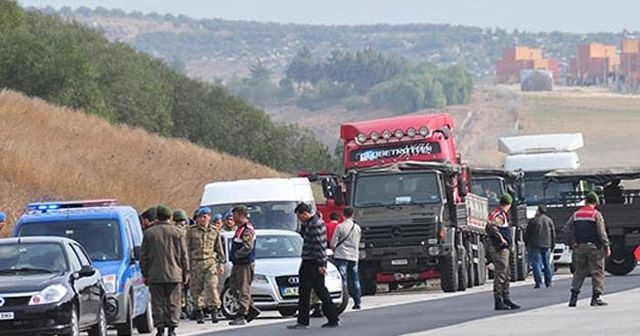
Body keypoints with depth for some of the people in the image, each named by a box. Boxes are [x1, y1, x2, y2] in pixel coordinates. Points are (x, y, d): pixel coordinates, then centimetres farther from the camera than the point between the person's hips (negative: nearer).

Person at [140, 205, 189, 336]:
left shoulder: (149, 233, 2)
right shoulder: (177, 232, 1)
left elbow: (143, 256, 5)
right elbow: (184, 255, 4)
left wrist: (145, 274, 11)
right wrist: (185, 273, 10)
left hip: (155, 275, 0)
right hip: (174, 274, 0)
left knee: (158, 303, 3)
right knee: (173, 303, 4)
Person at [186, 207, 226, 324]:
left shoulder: (214, 232, 11)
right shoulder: (191, 231, 5)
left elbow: (219, 249, 17)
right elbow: (187, 249, 4)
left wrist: (221, 263, 10)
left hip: (210, 262, 0)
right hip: (196, 262, 0)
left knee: (212, 286, -13)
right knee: (197, 288, 1)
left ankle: (214, 310, -10)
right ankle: (199, 312, 9)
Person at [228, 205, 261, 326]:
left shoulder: (247, 229, -16)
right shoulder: (240, 228, 17)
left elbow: (248, 247, -25)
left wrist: (236, 255, -16)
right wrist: (233, 256, 11)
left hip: (245, 264, -11)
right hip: (237, 264, 11)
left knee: (244, 290, -7)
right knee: (234, 287, 13)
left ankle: (242, 316, -7)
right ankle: (251, 310, 19)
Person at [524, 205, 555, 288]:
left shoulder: (533, 221, -6)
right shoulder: (549, 221, 8)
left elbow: (527, 234, -2)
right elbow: (553, 234, 12)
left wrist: (526, 244, 9)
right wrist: (552, 245, 19)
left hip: (535, 246, -5)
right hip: (546, 246, 5)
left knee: (536, 263, -5)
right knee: (547, 264, 12)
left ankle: (539, 282, -13)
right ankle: (548, 282, 15)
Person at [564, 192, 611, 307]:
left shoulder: (576, 214, 8)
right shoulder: (596, 214, -6)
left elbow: (567, 230, 5)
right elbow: (602, 233, -10)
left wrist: (571, 244, 11)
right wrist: (606, 247, -6)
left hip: (579, 247, 4)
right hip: (594, 246, -4)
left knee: (579, 272, 10)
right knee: (597, 271, 2)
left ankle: (574, 296, 2)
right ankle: (596, 297, -3)